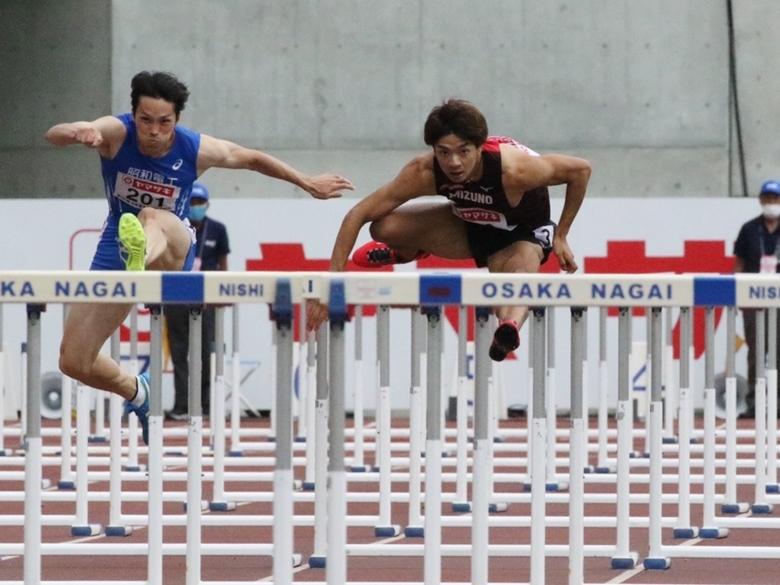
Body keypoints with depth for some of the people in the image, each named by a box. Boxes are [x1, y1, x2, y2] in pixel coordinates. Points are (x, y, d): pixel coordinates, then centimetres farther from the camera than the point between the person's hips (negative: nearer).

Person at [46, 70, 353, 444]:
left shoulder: (195, 150, -15)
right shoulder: (116, 133, -18)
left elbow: (251, 159, 5)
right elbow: (54, 136, -36)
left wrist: (308, 184, 13)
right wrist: (75, 133, -61)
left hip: (173, 250, -2)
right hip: (116, 251, 2)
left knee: (153, 217, -39)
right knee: (74, 363, -1)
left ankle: (143, 256, -77)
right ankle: (136, 392, 31)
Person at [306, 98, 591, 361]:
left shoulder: (513, 169, -37)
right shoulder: (424, 172, -29)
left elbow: (580, 169, -22)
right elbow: (357, 215, -25)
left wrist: (560, 237, -16)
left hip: (524, 231, -4)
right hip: (471, 224, 4)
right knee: (385, 228, -16)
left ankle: (510, 326, -71)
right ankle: (409, 251, 21)